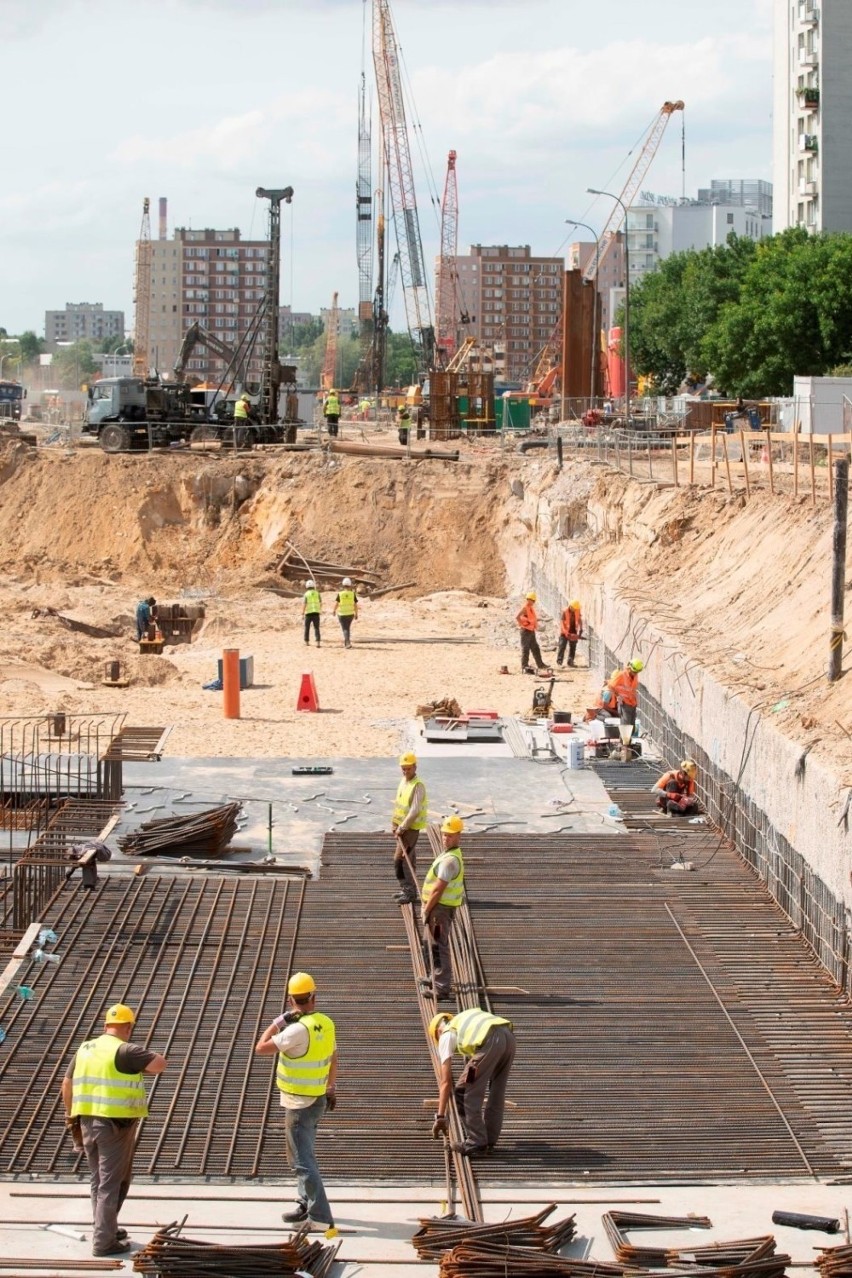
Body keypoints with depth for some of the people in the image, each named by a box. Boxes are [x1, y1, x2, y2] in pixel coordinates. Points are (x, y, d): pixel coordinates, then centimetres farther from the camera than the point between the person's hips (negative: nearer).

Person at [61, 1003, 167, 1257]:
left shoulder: (85, 1049, 10)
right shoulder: (124, 1051, -13)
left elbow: (67, 1084, 14)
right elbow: (160, 1064, -17)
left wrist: (72, 1117, 22)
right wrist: (141, 1066, 3)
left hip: (87, 1122, 7)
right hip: (115, 1125, -7)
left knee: (99, 1181, 19)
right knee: (111, 1183, -1)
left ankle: (106, 1230, 30)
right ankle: (104, 1242, 1)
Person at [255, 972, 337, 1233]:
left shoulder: (298, 1029, -23)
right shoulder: (327, 1024, 1)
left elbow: (261, 1048, -22)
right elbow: (333, 1058, 16)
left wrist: (279, 1022, -11)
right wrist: (331, 1089, 29)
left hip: (299, 1104, -9)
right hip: (318, 1099, 9)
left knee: (303, 1160, -7)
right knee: (303, 1153, 24)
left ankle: (320, 1217, -11)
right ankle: (306, 1204, 35)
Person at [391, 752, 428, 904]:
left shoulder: (418, 786, -19)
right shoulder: (403, 782, 9)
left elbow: (415, 811, -23)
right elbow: (398, 803, 16)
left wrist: (402, 827, -20)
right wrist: (394, 823, 6)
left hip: (411, 827, -8)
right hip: (402, 826, 8)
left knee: (400, 859, -10)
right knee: (409, 859, 14)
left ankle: (409, 892, -4)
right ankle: (408, 890, 22)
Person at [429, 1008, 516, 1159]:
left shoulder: (446, 1035, 22)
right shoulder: (466, 1019, 41)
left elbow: (446, 1081, 18)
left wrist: (440, 1116, 22)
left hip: (490, 1042, -7)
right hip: (509, 1036, 7)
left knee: (469, 1093, 6)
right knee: (497, 1094, 22)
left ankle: (476, 1145, 8)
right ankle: (489, 1141, 29)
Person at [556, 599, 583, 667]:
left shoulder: (578, 611, -4)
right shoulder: (565, 611, -18)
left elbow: (579, 621, 5)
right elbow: (563, 623, -18)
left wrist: (580, 630, -7)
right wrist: (567, 633, -24)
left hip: (573, 632, 5)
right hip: (565, 632, -5)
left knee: (573, 648, 6)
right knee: (562, 646, -8)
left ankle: (570, 662, 13)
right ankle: (559, 661, -9)